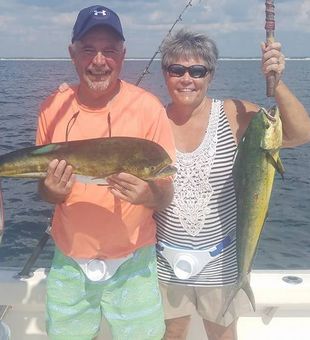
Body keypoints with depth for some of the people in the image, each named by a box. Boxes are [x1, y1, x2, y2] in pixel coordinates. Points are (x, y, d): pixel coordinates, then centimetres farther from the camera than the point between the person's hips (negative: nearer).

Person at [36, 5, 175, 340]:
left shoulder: (148, 107, -14)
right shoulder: (54, 107, -5)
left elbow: (167, 193, -10)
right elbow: (43, 188, 5)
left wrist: (148, 195, -32)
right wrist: (52, 190, -18)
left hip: (132, 261, -2)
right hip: (69, 261, 3)